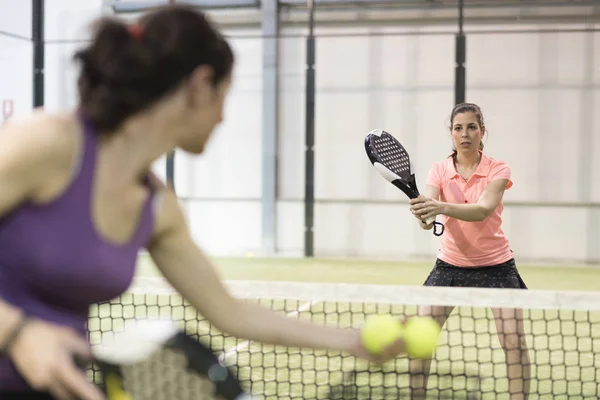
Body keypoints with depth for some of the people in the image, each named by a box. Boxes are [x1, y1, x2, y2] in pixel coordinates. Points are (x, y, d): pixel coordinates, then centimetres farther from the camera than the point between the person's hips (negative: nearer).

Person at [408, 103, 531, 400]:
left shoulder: (498, 169, -10)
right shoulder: (440, 170, -3)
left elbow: (483, 210, -28)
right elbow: (429, 207, -19)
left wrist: (441, 207, -46)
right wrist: (423, 215, -44)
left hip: (495, 265, -2)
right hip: (450, 264, 2)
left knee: (515, 342, -10)